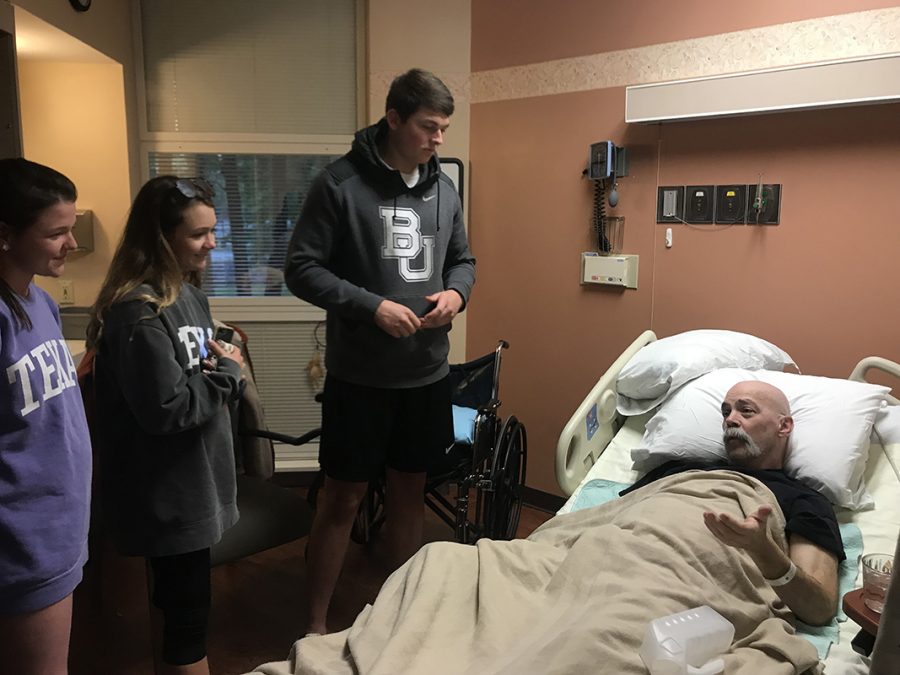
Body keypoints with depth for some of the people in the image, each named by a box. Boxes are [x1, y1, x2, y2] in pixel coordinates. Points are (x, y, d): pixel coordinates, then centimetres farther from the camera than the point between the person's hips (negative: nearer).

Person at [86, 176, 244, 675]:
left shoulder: (187, 292, 6)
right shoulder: (138, 312, -24)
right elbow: (166, 408, -26)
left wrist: (221, 365, -1)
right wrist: (226, 376, -15)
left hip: (189, 480, 9)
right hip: (167, 492, -9)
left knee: (176, 602, 24)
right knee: (188, 612, 5)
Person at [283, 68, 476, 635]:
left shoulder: (444, 188, 7)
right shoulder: (340, 183, -10)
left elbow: (463, 260, 17)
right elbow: (302, 269, -10)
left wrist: (457, 292, -5)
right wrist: (371, 306, -19)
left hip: (427, 374, 5)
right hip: (359, 376, -5)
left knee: (409, 491, 17)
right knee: (344, 499, 5)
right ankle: (317, 624, 22)